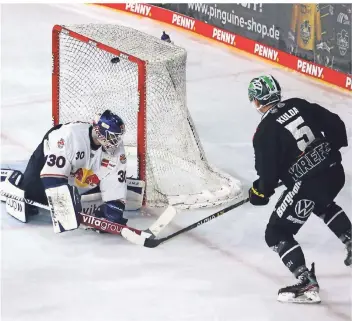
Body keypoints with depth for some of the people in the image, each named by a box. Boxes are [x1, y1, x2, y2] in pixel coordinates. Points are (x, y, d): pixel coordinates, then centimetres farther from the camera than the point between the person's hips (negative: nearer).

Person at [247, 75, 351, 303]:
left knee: (277, 234, 4)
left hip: (308, 185, -8)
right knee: (324, 205, 41)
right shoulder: (299, 105, 4)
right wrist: (331, 150, 24)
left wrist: (260, 192, 9)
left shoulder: (265, 132, -13)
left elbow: (269, 173, -11)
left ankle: (307, 284, -4)